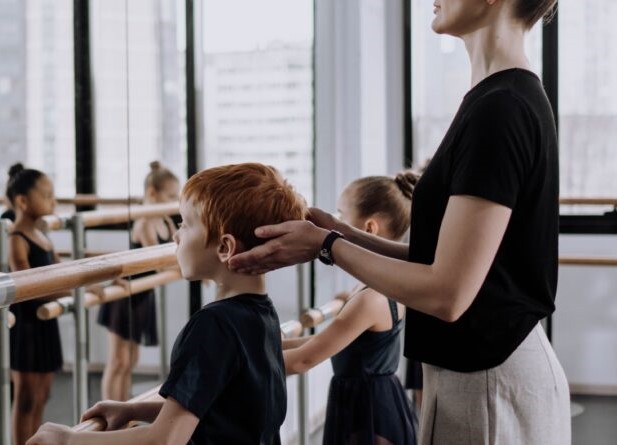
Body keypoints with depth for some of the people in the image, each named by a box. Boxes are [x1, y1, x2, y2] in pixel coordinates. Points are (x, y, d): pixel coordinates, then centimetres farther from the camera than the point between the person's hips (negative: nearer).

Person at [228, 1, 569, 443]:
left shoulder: (500, 110, -22)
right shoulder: (511, 100, 8)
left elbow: (447, 293, -23)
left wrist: (326, 246, -12)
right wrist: (339, 233, 4)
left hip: (488, 382, -9)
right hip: (484, 369, 9)